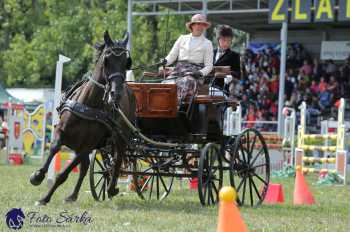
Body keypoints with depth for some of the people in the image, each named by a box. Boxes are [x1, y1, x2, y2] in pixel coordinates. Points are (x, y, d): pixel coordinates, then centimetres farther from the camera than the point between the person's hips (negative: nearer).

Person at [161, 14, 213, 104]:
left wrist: (201, 73, -11)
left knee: (184, 84, -37)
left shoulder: (207, 43, 14)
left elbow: (209, 66, 9)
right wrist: (165, 61, -5)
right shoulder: (182, 38, 22)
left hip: (193, 72, -3)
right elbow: (172, 55, 17)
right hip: (178, 69, 3)